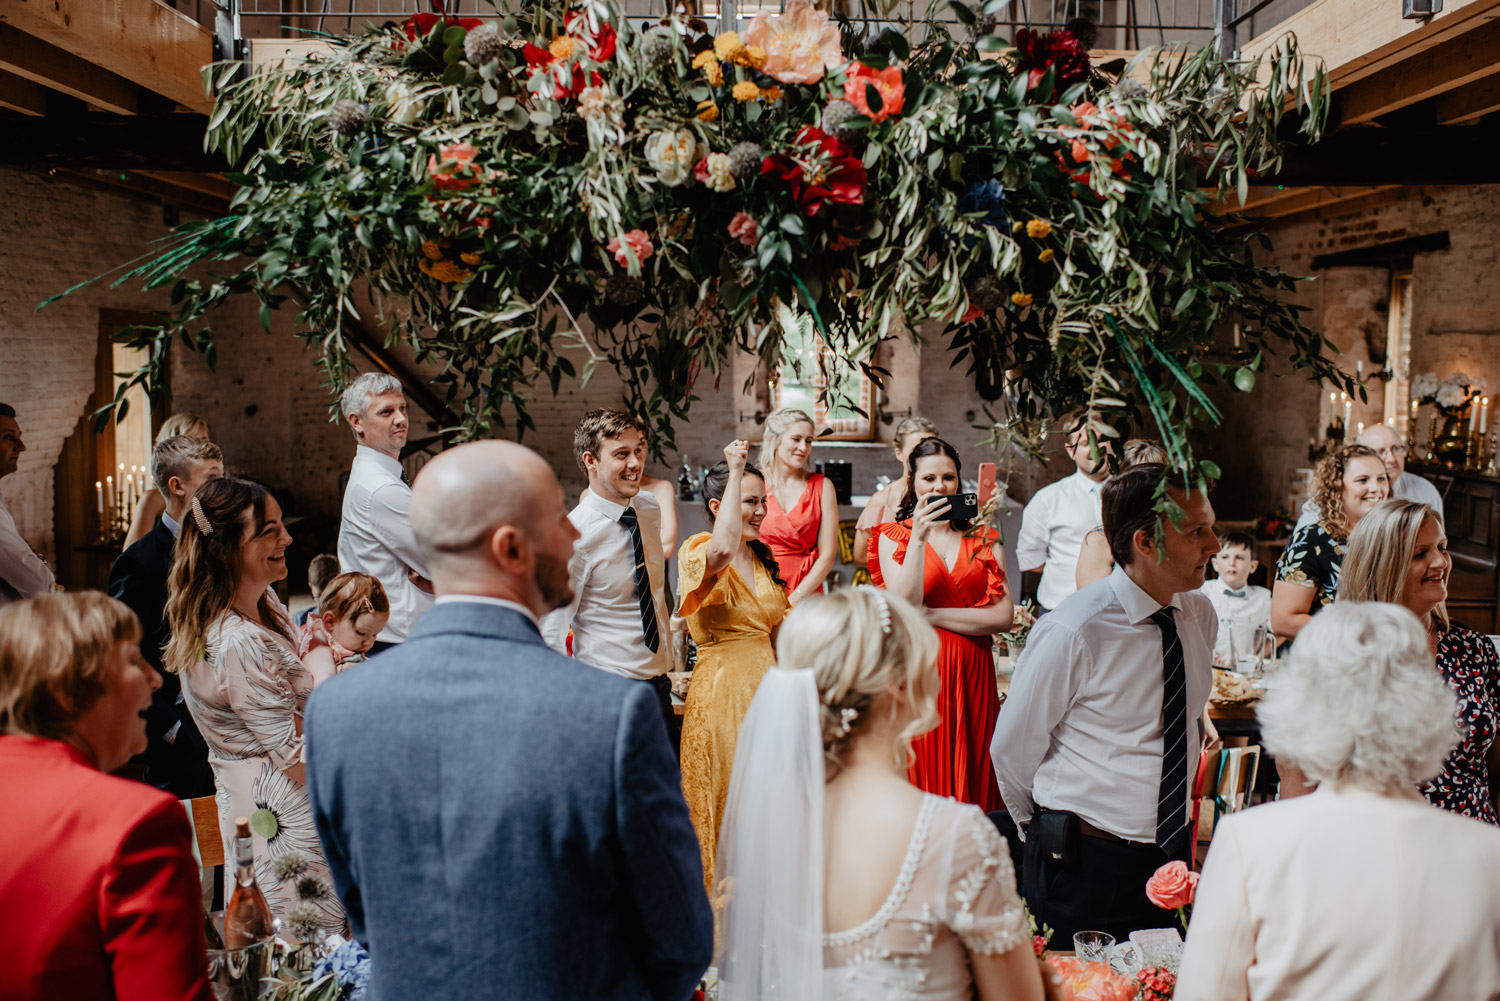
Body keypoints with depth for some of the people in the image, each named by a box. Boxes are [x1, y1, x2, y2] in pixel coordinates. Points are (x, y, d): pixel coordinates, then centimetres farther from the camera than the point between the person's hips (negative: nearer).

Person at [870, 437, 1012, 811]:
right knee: (921, 774, 2)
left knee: (970, 776, 7)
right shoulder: (893, 536, 4)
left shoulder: (984, 540, 9)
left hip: (971, 674, 2)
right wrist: (919, 537, -19)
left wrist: (930, 615, -8)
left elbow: (1004, 616, -2)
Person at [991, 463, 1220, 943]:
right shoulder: (1071, 632, -21)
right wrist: (1047, 830, 6)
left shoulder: (1200, 615, 0)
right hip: (1086, 867, -6)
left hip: (1174, 852, 6)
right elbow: (1012, 747, -9)